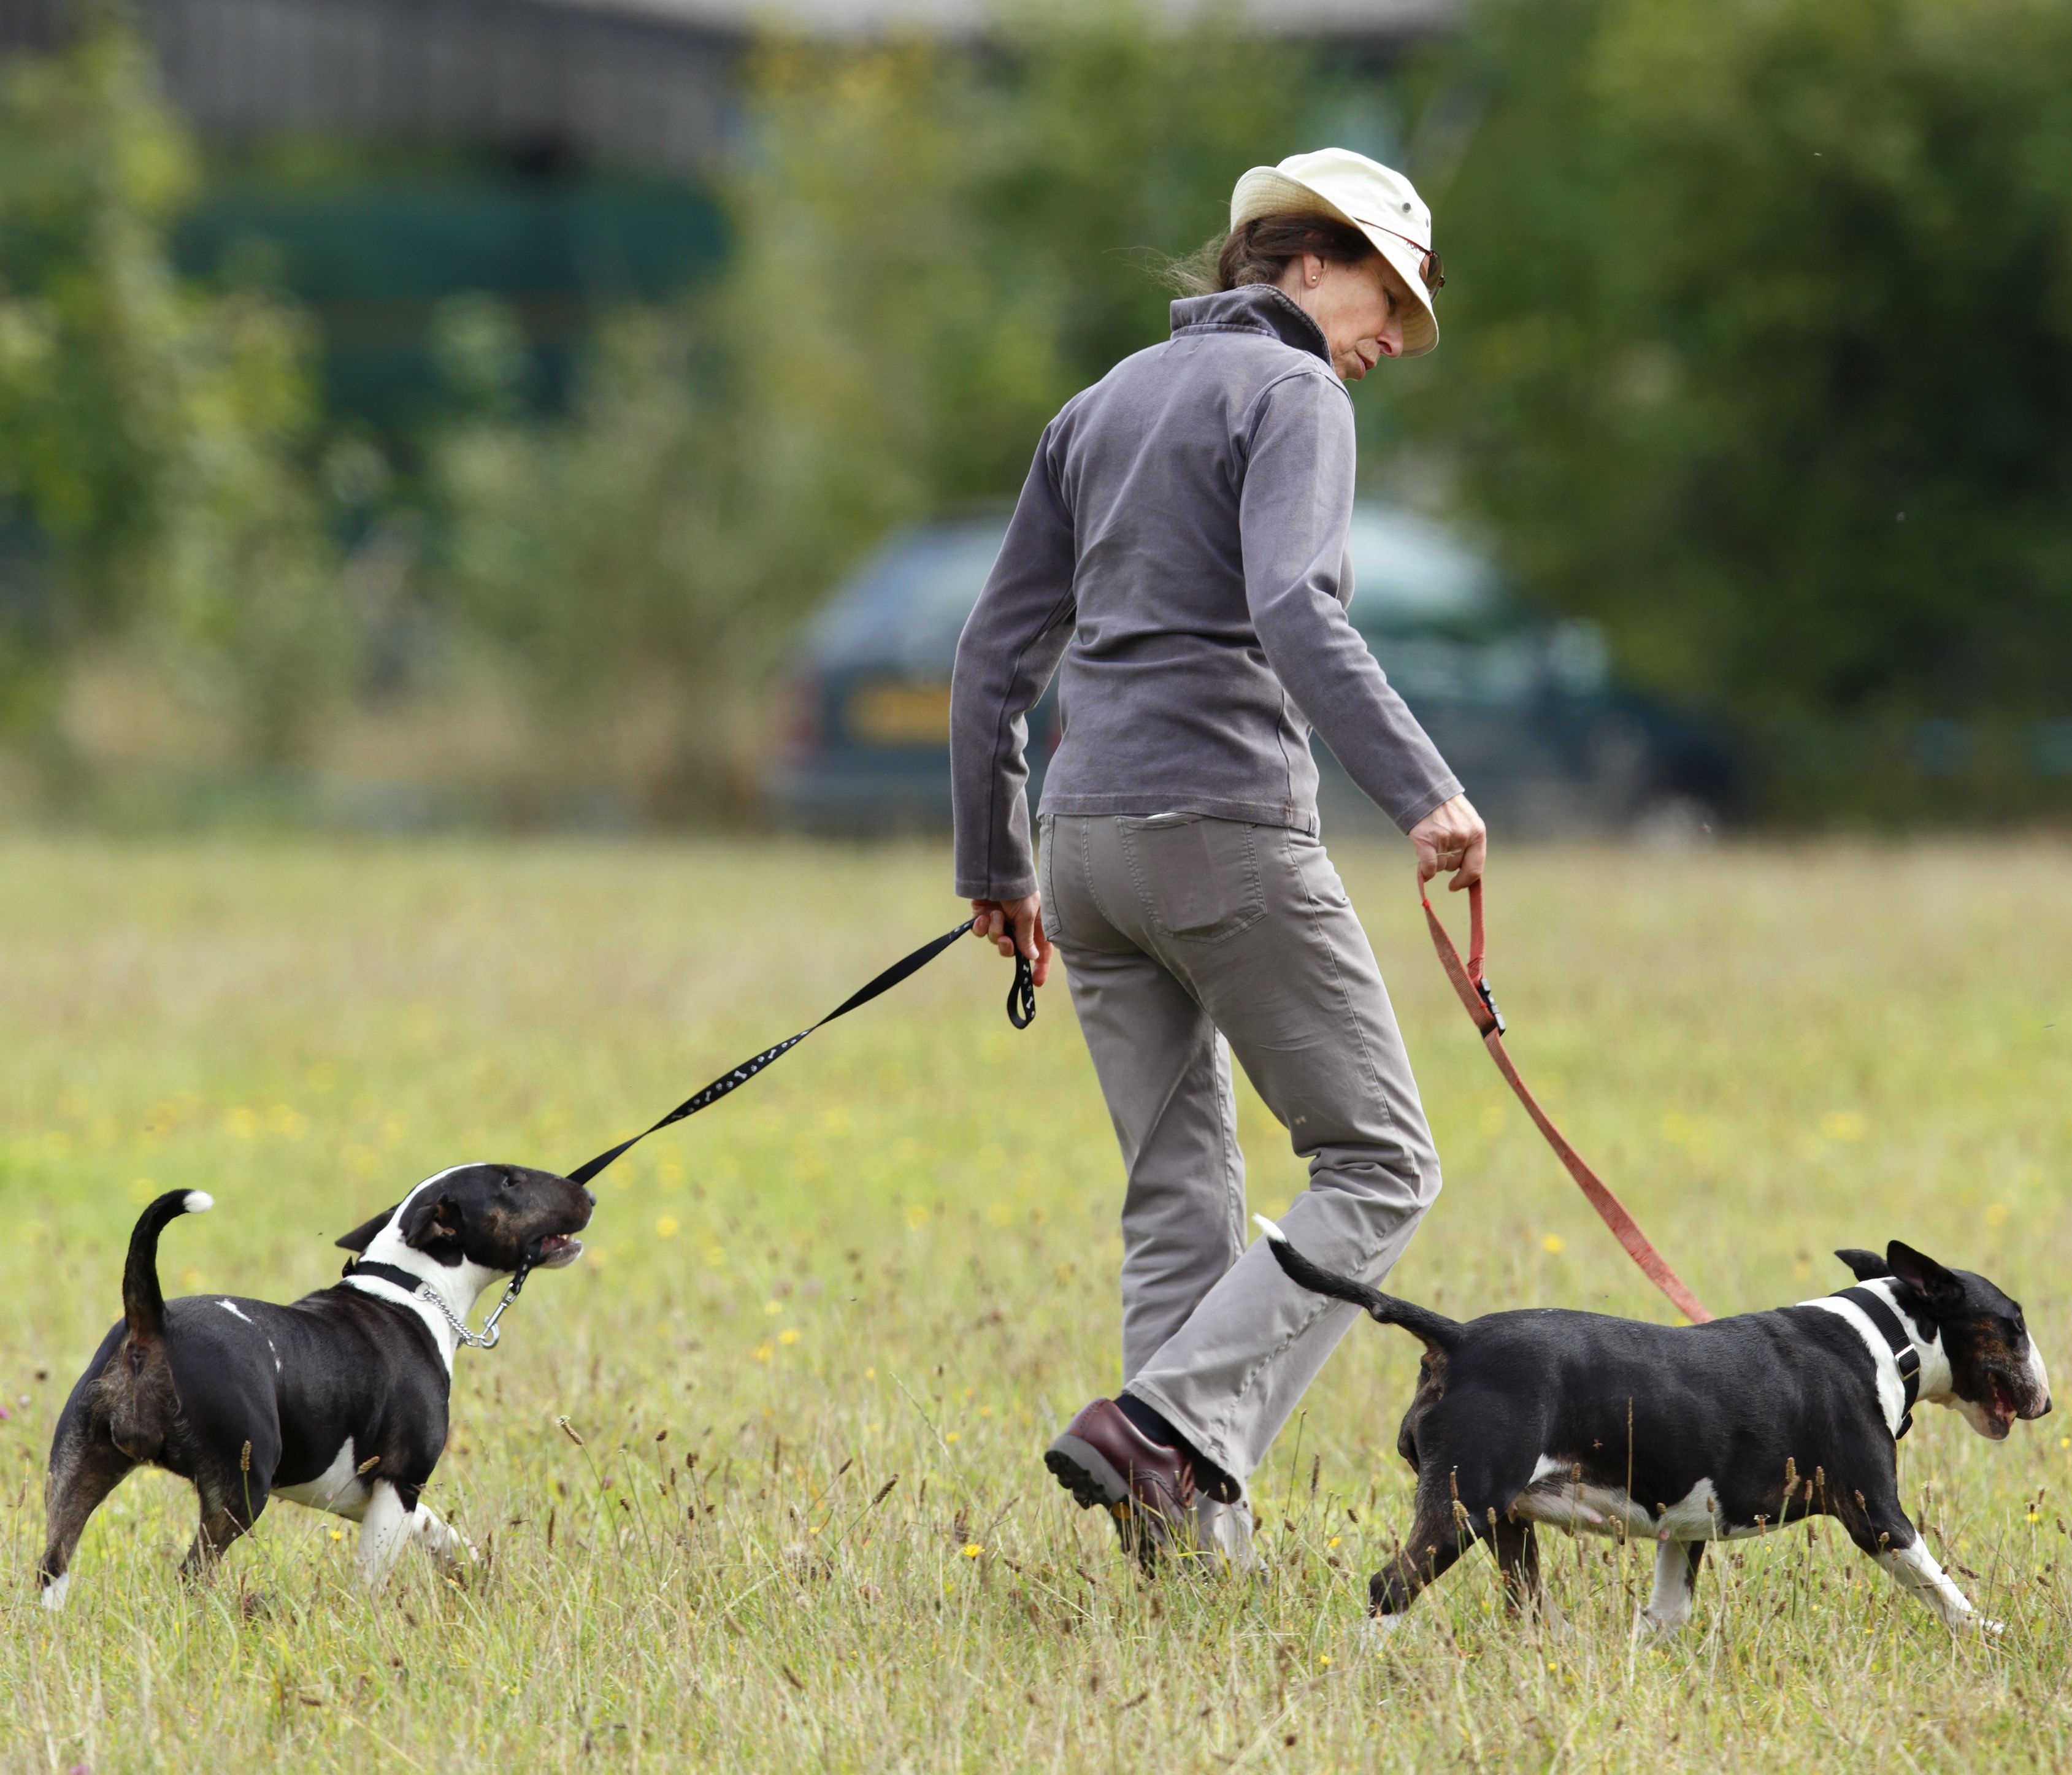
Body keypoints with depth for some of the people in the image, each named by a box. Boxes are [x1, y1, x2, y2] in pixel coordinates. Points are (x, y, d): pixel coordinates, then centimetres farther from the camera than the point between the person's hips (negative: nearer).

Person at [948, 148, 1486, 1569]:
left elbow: (997, 654, 20)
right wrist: (1423, 790, -30)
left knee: (1181, 1197, 10)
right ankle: (1162, 1426, -15)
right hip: (1228, 830, -8)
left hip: (1090, 838, 8)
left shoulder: (1105, 406, 19)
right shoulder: (1291, 392, -5)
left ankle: (1196, 1527, 4)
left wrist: (998, 864, 27)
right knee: (1379, 1166, -1)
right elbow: (1295, 609, -23)